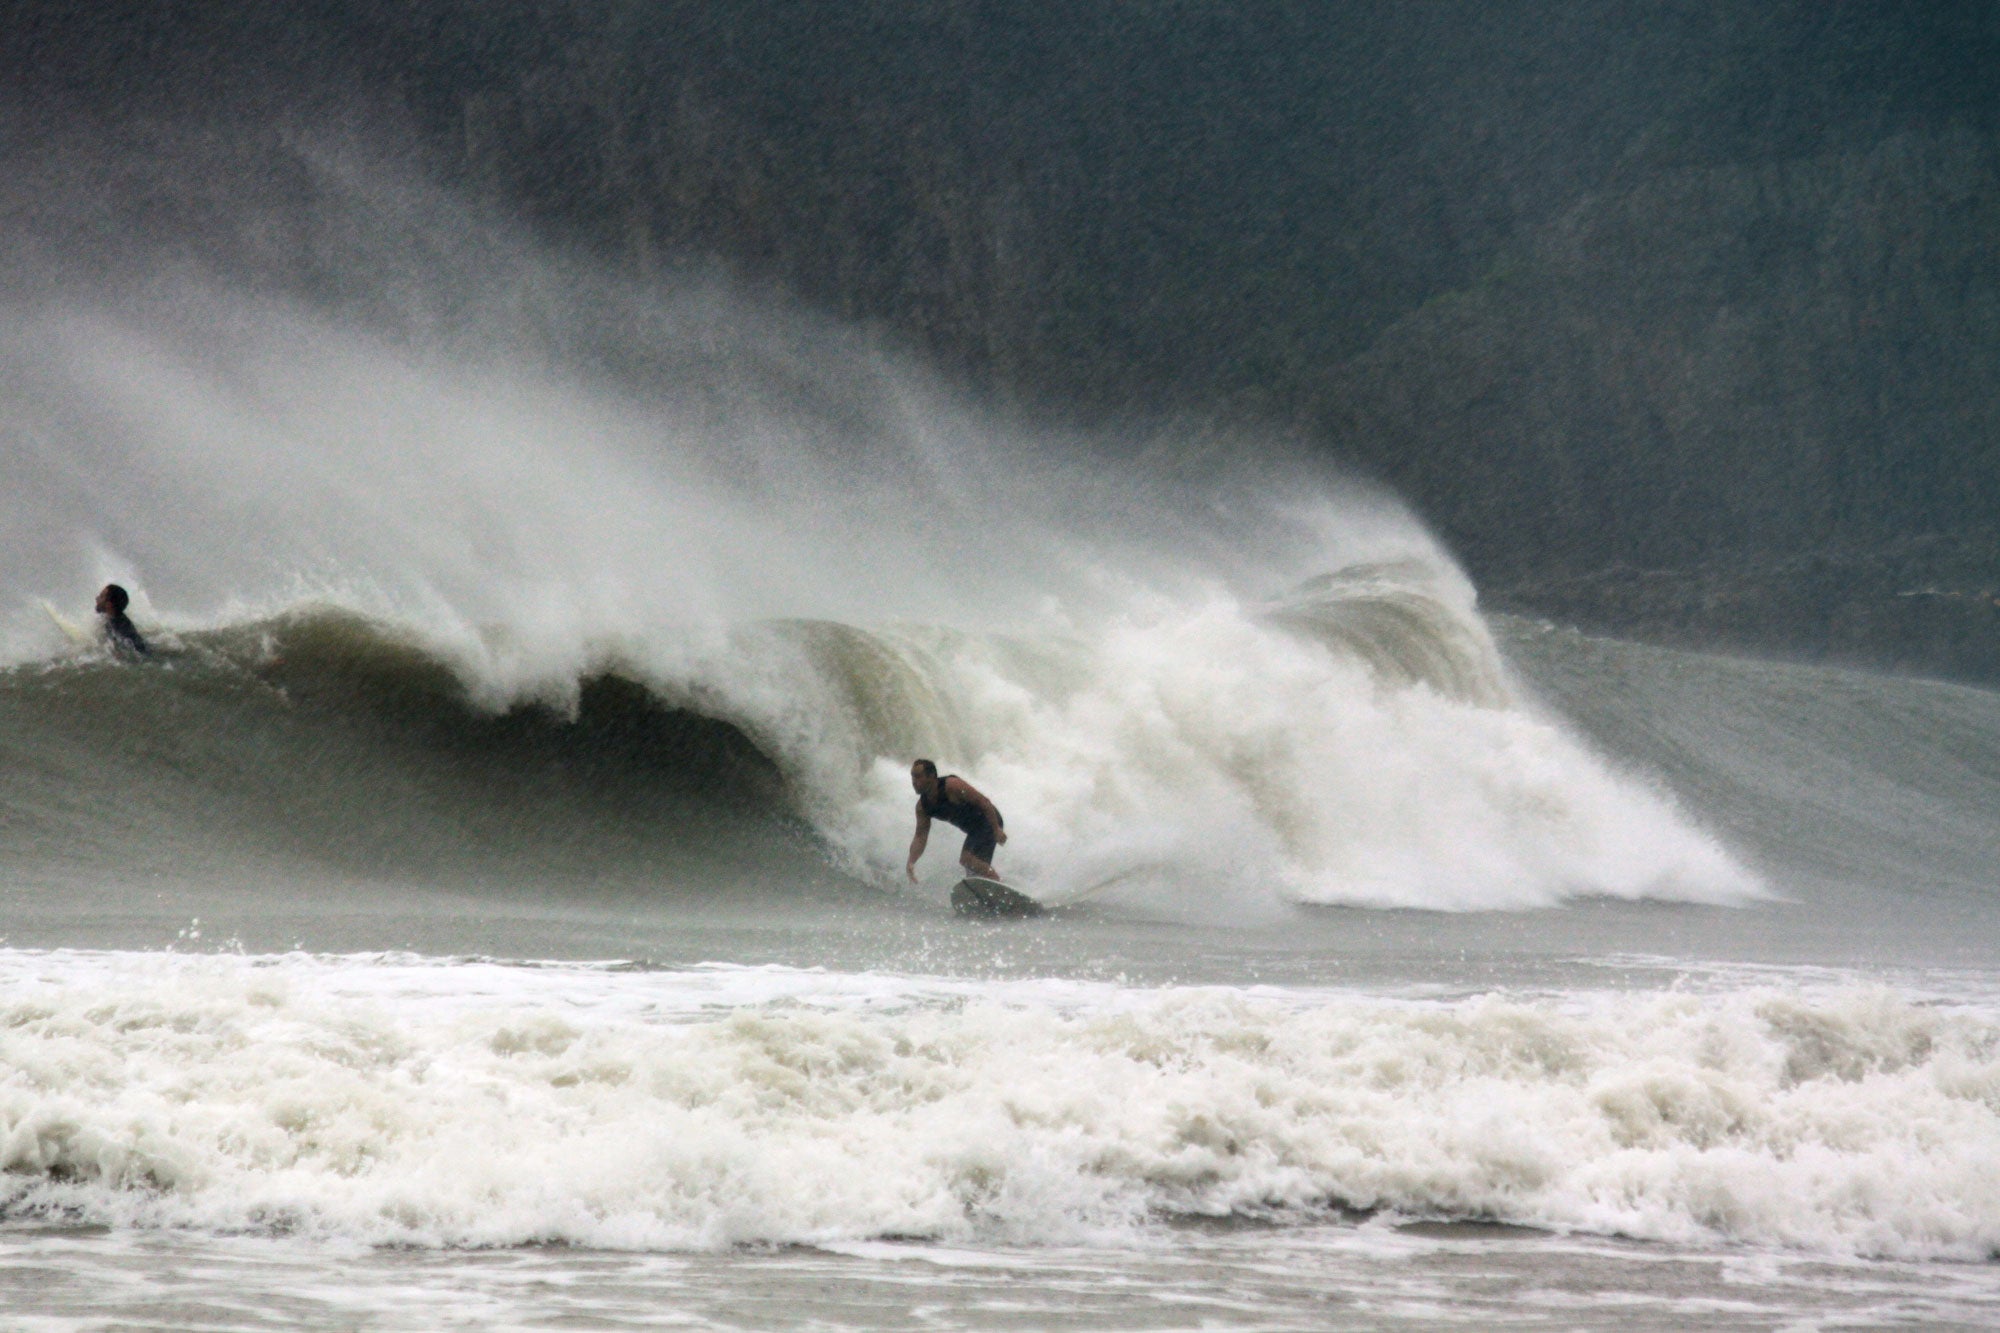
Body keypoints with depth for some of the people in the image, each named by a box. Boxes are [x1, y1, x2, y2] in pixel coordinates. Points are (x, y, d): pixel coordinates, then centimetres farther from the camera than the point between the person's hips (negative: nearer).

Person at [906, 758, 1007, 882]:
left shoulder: (952, 786, -25)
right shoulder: (922, 806, -2)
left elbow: (984, 802, -23)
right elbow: (920, 837, 1)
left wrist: (997, 829, -25)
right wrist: (911, 864, -12)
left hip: (989, 822, -9)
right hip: (974, 830, 9)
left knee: (967, 860, -25)